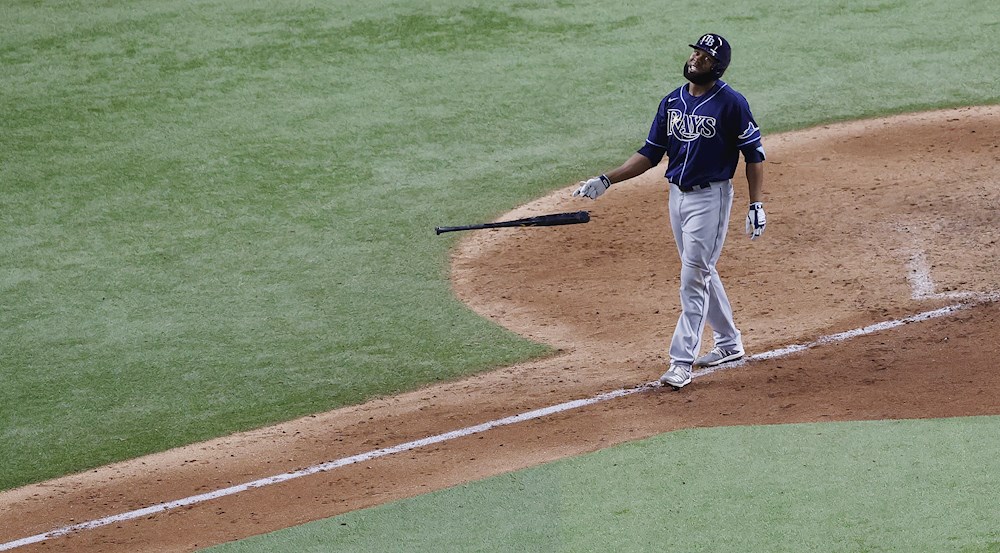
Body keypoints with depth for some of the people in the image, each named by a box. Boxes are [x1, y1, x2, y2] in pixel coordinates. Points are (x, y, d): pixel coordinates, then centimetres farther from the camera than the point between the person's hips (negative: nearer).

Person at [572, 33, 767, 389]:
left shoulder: (731, 103, -12)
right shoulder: (672, 102, 7)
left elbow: (754, 154, -9)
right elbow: (650, 154, 11)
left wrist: (756, 205, -15)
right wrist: (606, 181, 3)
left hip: (711, 197, -7)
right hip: (677, 196, 7)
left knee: (693, 279, -9)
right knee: (701, 273, 16)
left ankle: (681, 361, -8)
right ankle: (729, 343, 32)